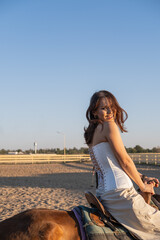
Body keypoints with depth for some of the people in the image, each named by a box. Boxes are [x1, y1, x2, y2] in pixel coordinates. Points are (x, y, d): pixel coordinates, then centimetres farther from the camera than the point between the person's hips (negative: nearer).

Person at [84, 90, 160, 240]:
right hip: (120, 192, -10)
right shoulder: (109, 126, -10)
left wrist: (144, 178, 19)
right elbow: (125, 162, -10)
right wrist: (143, 186, 4)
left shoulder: (92, 132, 17)